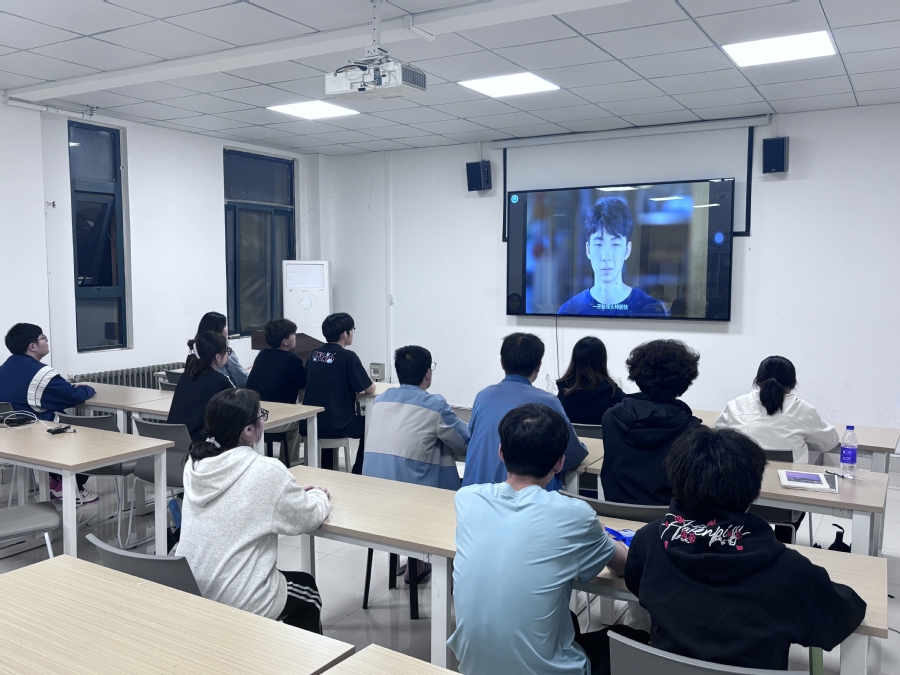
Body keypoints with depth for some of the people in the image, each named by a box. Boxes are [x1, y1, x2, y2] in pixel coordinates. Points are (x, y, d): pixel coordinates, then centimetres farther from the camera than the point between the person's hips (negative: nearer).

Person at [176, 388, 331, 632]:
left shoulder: (195, 463, -2)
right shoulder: (266, 471, -20)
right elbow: (309, 518, -5)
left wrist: (292, 492, 15)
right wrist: (319, 496, 15)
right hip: (239, 603, -6)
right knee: (307, 589, 25)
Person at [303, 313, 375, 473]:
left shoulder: (314, 354, 6)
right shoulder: (348, 357, -13)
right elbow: (370, 389, -7)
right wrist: (367, 383, 15)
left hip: (309, 424, 6)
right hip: (335, 425, -6)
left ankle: (325, 471, 41)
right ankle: (358, 473, 22)